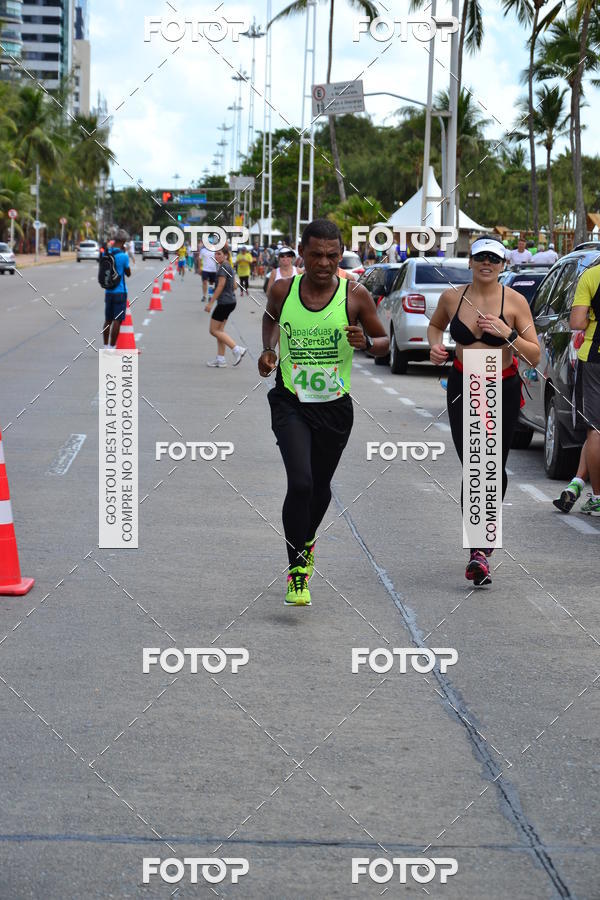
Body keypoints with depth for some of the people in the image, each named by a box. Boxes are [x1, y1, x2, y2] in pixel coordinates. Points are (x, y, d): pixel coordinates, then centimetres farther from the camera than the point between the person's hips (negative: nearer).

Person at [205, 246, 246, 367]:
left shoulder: (223, 267, -15)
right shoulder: (229, 267, 14)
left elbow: (220, 286, -20)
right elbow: (234, 286, 18)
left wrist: (210, 303, -18)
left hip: (224, 302, -10)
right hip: (230, 301, 10)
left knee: (214, 330, -3)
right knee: (219, 330, 12)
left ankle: (237, 349, -9)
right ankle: (220, 359, 13)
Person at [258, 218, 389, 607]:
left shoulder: (355, 295, -10)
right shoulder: (282, 290, -7)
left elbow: (384, 341, 1)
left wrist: (366, 342, -20)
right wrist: (268, 349, 1)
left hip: (335, 406, 1)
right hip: (291, 403, -1)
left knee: (321, 487, 16)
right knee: (300, 482, -18)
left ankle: (306, 541, 47)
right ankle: (298, 569, -6)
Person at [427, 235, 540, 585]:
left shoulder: (515, 302, -8)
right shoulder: (452, 297, -2)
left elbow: (535, 356, -8)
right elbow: (436, 324, 21)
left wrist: (508, 334, -23)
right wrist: (436, 345, 1)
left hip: (503, 389, 0)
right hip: (463, 388, 0)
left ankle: (483, 546, 27)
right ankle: (479, 550, -13)